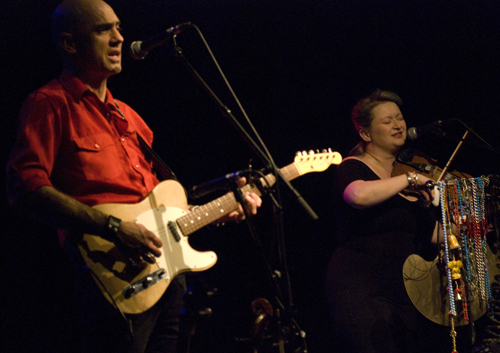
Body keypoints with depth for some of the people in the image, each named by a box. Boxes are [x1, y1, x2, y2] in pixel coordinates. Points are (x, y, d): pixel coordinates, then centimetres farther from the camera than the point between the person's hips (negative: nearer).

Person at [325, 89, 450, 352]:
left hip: (408, 290, 6)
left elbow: (437, 234, 12)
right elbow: (359, 195, -27)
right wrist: (408, 179, -17)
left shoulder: (414, 181, 19)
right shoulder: (353, 168, -1)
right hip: (363, 291, -6)